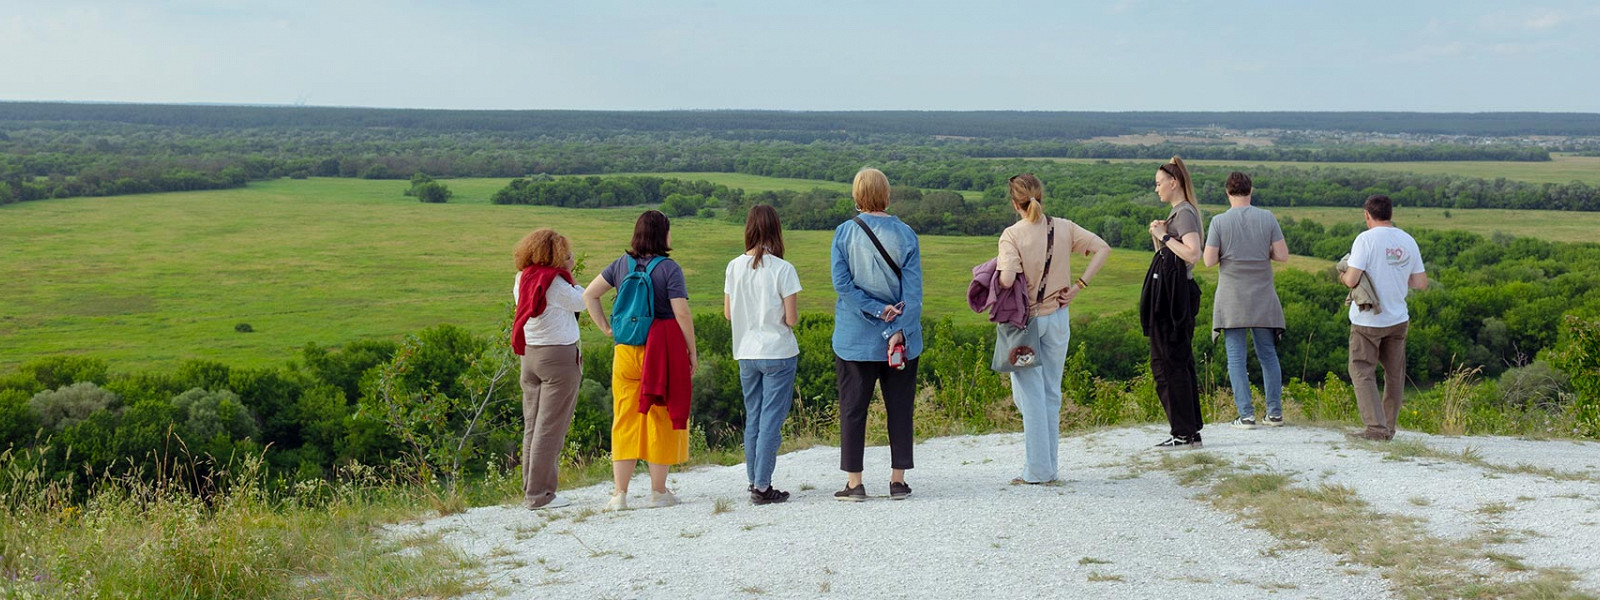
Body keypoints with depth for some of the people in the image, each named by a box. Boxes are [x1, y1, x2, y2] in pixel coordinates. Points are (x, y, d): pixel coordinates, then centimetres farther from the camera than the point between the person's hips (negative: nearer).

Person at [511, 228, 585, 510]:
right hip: (558, 355, -8)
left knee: (532, 426, 12)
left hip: (530, 355, 8)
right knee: (550, 427, -4)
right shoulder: (554, 280, -14)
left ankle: (530, 491, 15)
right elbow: (581, 301, -4)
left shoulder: (522, 279, 7)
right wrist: (569, 274, 6)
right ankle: (539, 494, -4)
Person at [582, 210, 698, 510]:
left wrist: (606, 328, 10)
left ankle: (619, 493, 7)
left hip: (626, 350, 4)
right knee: (661, 417, 7)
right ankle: (658, 491, 12)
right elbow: (681, 313, -13)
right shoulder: (669, 268, -9)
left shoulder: (622, 264, 6)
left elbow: (589, 295, 8)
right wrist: (692, 351, -3)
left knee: (625, 418, 8)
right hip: (664, 348, -4)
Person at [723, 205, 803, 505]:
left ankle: (754, 481, 21)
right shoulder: (783, 269, -14)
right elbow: (791, 319, -14)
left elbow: (728, 313, 6)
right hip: (779, 353, -5)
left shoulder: (734, 267, -1)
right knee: (771, 420, 0)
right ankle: (762, 487, 0)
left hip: (746, 354, 5)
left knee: (752, 420, 15)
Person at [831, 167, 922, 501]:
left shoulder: (844, 233, -4)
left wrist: (878, 311, -9)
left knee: (853, 408, 7)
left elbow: (841, 283, -9)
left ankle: (854, 483, 7)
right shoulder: (905, 235, -3)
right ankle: (898, 480, 12)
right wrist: (899, 329, -11)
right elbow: (913, 290, -9)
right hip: (900, 338, 1)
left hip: (854, 338, 0)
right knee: (899, 407, 9)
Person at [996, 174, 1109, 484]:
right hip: (1057, 318, 4)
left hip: (1024, 319, -4)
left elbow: (1007, 280, -27)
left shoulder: (1012, 235, -15)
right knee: (1052, 393, 13)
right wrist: (1078, 286, -2)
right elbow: (1103, 249, -2)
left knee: (1029, 394, 4)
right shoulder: (1063, 228, -1)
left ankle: (1037, 470, 4)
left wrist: (998, 267, -4)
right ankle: (1049, 467, 18)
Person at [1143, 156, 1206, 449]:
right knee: (1180, 362, 12)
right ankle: (1191, 432, 17)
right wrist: (1158, 237, 7)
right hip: (1170, 294, 11)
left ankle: (1183, 433, -4)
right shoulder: (1177, 212, 19)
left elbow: (1193, 253, -26)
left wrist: (1164, 237, -17)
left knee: (1168, 363, -7)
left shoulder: (1185, 213, -12)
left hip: (1174, 295, -11)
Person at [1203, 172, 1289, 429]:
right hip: (1262, 297, 2)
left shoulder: (1219, 221, -7)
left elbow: (1209, 260, -9)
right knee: (1268, 354, 12)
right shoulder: (1267, 218, -1)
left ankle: (1246, 414, -4)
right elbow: (1283, 255, -3)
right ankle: (1274, 412, 13)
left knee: (1236, 356, 1)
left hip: (1232, 297, -2)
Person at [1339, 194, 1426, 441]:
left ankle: (1376, 428, -10)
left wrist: (1342, 276, 3)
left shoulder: (1366, 239, -13)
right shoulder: (1408, 242, 4)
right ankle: (1388, 428, 23)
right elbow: (1421, 282, 8)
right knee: (1394, 375, 15)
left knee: (1362, 373, 0)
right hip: (1397, 319, 6)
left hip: (1367, 320, -5)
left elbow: (1352, 280, -19)